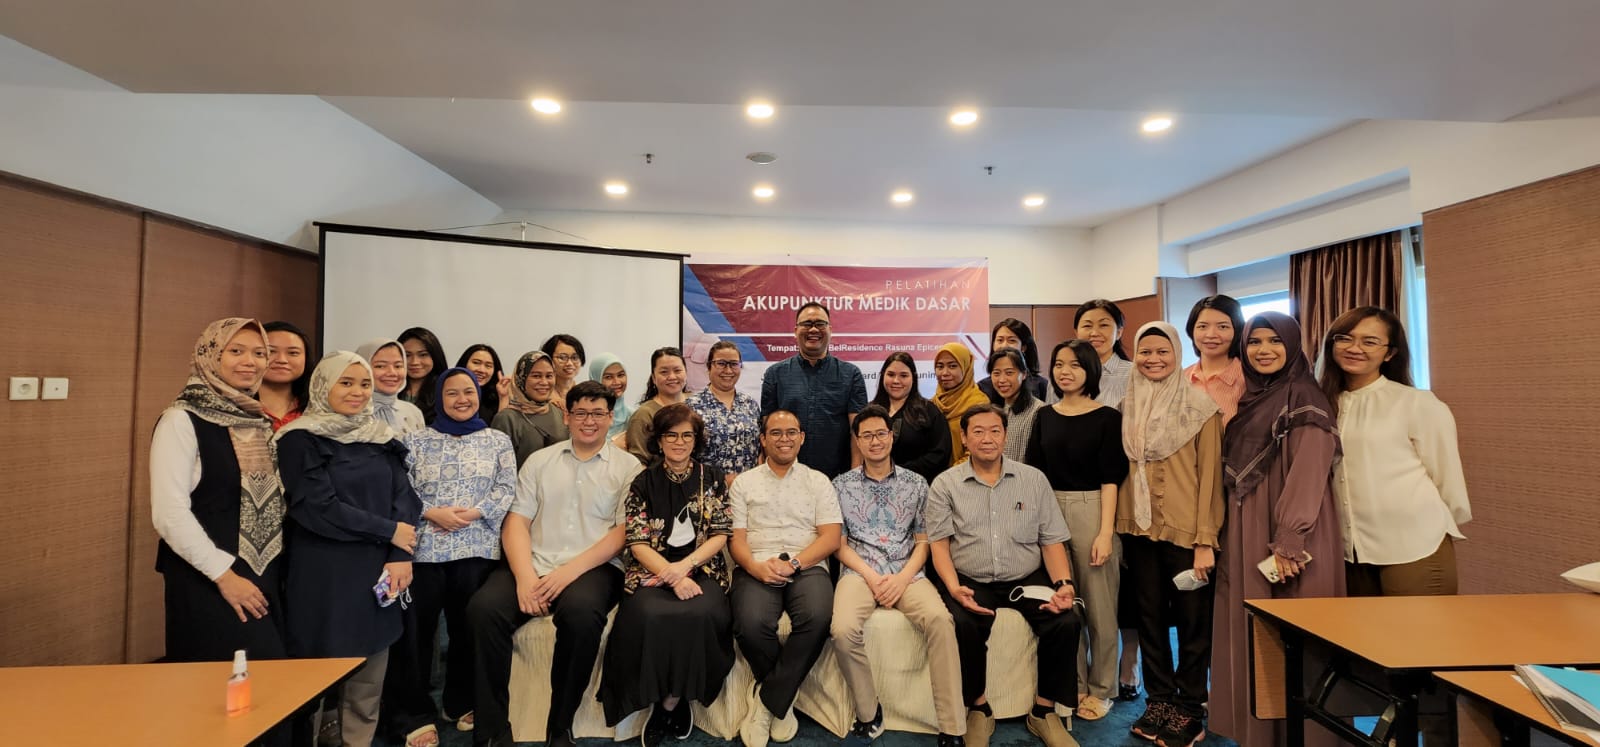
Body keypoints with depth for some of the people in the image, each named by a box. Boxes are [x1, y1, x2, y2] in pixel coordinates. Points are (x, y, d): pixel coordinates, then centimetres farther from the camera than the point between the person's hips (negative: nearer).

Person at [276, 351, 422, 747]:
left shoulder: (381, 439, 11)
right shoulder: (301, 440, -4)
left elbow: (404, 497, 4)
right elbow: (317, 507, -13)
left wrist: (400, 555, -10)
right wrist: (388, 532, -11)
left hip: (377, 572, 5)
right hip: (323, 575, -4)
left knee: (369, 680, 10)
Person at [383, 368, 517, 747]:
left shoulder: (498, 441, 10)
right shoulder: (416, 440, 11)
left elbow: (506, 489, 2)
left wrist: (473, 513, -12)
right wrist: (431, 513, -12)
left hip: (477, 547, 0)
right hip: (423, 547, 0)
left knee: (469, 626, 7)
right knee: (415, 628, 0)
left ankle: (462, 703, 25)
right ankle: (415, 714, 15)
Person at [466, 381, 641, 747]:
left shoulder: (628, 467, 6)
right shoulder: (539, 460, 15)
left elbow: (623, 533, -3)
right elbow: (516, 522, 7)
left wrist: (570, 571, -15)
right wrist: (525, 576, -12)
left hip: (593, 567, -3)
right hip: (535, 564, 3)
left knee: (581, 614, -34)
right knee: (484, 608, -25)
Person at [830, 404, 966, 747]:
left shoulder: (916, 483, 11)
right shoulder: (841, 485, 9)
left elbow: (923, 540, 9)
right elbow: (838, 542, 6)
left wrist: (903, 578, -9)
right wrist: (870, 576, -9)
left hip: (907, 573, 1)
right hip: (859, 571, 0)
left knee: (940, 619, -31)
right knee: (843, 629, -31)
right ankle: (869, 715, -6)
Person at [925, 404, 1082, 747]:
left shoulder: (1034, 479, 7)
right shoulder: (945, 484, 3)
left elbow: (1052, 541, 7)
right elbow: (939, 543, -1)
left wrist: (1063, 584, -9)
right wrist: (954, 588, -17)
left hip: (1027, 578, 2)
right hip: (971, 581, -2)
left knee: (1066, 623, -23)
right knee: (962, 626, -30)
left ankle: (1044, 710, 0)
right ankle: (980, 707, -3)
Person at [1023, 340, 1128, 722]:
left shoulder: (1107, 418, -3)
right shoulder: (1045, 417, 9)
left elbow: (1110, 479, -6)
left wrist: (1105, 533, -13)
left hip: (1092, 512, -4)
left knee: (1098, 605, 5)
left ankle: (1101, 689, 21)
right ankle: (1074, 684, 25)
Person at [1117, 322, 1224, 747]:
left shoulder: (1199, 405, -6)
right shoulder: (1128, 407, 7)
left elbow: (1209, 474, -8)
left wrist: (1206, 539, -12)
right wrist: (1119, 527, 7)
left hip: (1185, 530, -4)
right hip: (1139, 529, 4)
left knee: (1192, 621, 7)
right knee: (1149, 618, 12)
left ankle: (1189, 709, 22)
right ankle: (1158, 701, 26)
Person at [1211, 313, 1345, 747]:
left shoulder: (1306, 400, -8)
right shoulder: (1246, 400, 13)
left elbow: (1308, 475, -17)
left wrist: (1288, 542, -22)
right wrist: (1224, 535, 11)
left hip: (1288, 539, -7)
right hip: (1244, 536, 7)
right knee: (1250, 635, 12)